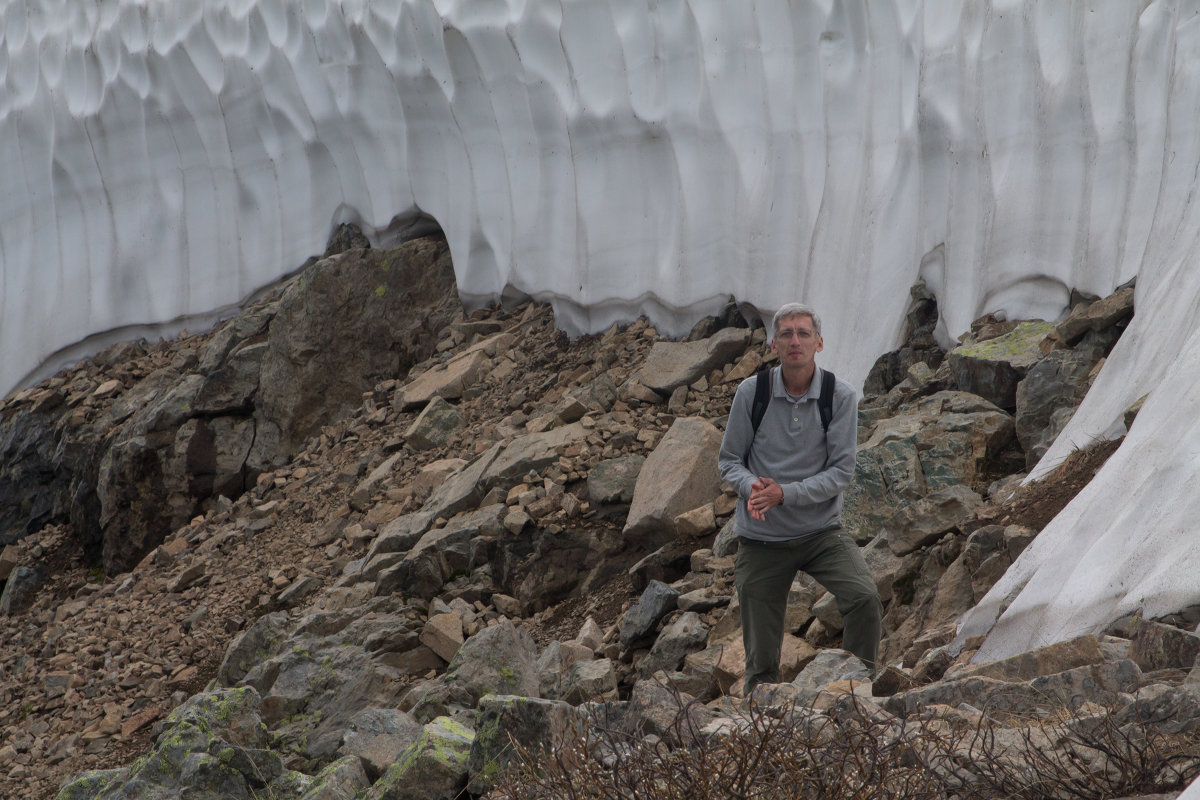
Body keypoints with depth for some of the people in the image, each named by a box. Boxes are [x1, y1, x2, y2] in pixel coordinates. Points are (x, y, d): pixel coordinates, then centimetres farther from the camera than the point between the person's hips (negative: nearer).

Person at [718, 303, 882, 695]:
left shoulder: (841, 396, -8)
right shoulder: (752, 392, -5)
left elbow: (842, 471, -10)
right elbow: (729, 459, 4)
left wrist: (785, 493, -22)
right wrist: (751, 486, -19)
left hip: (821, 530, -1)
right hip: (761, 538, 1)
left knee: (864, 596, -25)